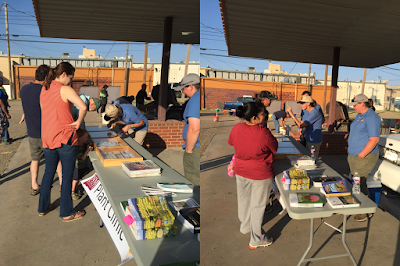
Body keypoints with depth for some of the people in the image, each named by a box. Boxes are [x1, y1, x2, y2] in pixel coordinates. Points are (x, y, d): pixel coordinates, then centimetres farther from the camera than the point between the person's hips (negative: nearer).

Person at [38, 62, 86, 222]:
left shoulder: (44, 89, 11)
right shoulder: (65, 90, -12)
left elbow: (44, 110, 16)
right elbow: (83, 107, -26)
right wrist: (78, 122, -10)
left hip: (47, 138, 7)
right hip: (65, 138, -7)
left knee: (49, 172, 21)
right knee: (67, 175, 3)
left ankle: (43, 208, 33)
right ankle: (67, 213, 14)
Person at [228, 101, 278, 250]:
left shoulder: (236, 128, -14)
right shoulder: (264, 133, -29)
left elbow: (231, 143, 6)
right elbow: (275, 148, -10)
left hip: (241, 171, 5)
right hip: (260, 174, -5)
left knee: (244, 200, 25)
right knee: (258, 205, 11)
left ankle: (245, 226, 49)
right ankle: (256, 240, 26)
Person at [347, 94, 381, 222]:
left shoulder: (372, 117, -15)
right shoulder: (359, 116, 15)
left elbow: (374, 139, -21)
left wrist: (362, 154, -21)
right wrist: (351, 151, 16)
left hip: (365, 157, -9)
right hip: (353, 156, 9)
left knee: (360, 183, -6)